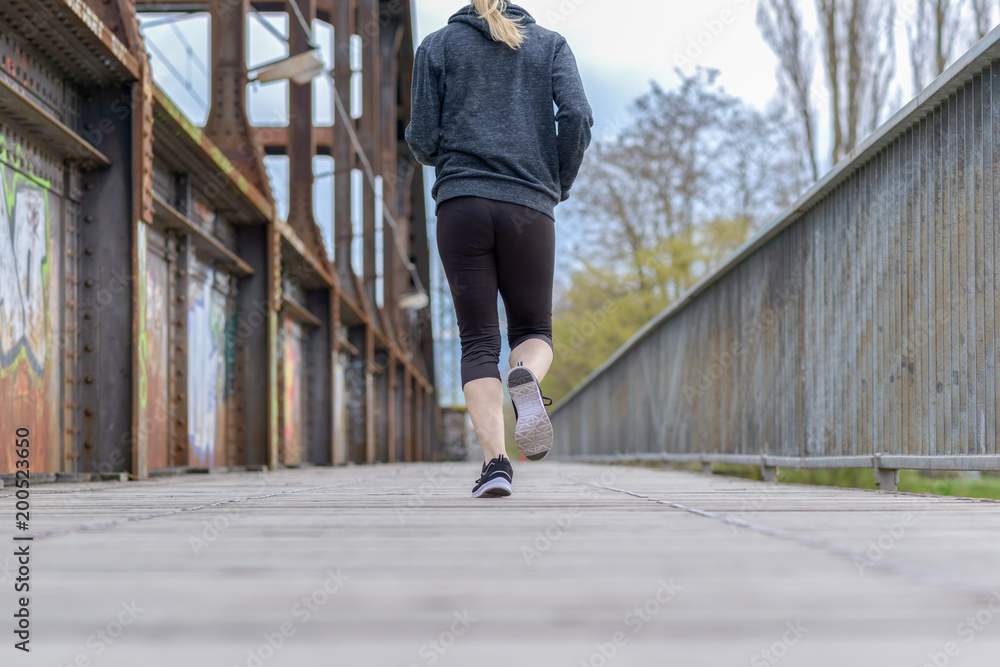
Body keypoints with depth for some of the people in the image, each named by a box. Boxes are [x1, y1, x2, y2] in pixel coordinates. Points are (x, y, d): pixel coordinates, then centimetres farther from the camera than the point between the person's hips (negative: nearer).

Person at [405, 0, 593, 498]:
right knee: (533, 331, 13)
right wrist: (560, 185, 12)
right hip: (528, 208, 0)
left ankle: (495, 461, -16)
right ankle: (526, 381, -23)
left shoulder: (437, 46, 12)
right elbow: (577, 116, -3)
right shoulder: (551, 44, 13)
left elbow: (422, 141, 4)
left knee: (478, 341, 2)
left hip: (461, 203, 0)